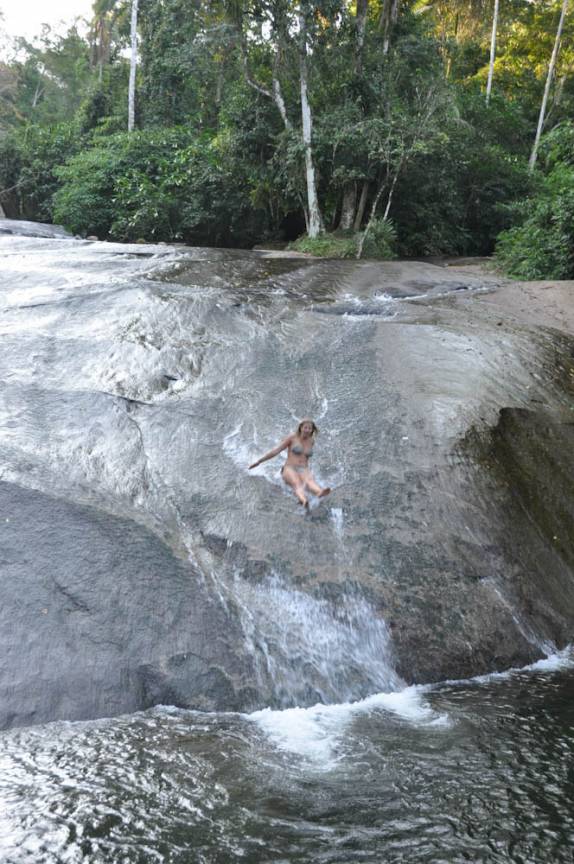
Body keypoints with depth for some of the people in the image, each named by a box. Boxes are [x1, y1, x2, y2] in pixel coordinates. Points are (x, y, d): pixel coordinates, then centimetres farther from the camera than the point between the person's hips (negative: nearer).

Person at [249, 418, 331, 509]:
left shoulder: (311, 441, 14)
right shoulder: (292, 437, 2)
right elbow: (276, 450, 2)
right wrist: (259, 461, 1)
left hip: (304, 472, 2)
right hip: (289, 471, -2)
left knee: (310, 481, -37)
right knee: (297, 484, -39)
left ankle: (320, 493, -72)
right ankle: (303, 500, -72)